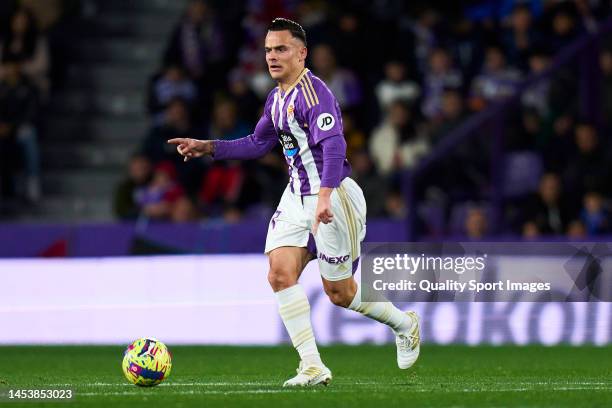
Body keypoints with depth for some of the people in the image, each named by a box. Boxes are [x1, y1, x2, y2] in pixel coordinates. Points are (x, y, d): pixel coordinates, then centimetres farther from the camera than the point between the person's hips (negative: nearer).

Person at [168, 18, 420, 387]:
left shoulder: (314, 92, -19)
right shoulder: (277, 98, 11)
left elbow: (334, 145, -30)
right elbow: (257, 145, 24)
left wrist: (324, 196, -42)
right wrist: (208, 147, 15)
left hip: (331, 197, -8)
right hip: (296, 197, 8)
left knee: (339, 291, 2)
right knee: (280, 274, -11)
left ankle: (405, 325, 30)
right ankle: (313, 367, -10)